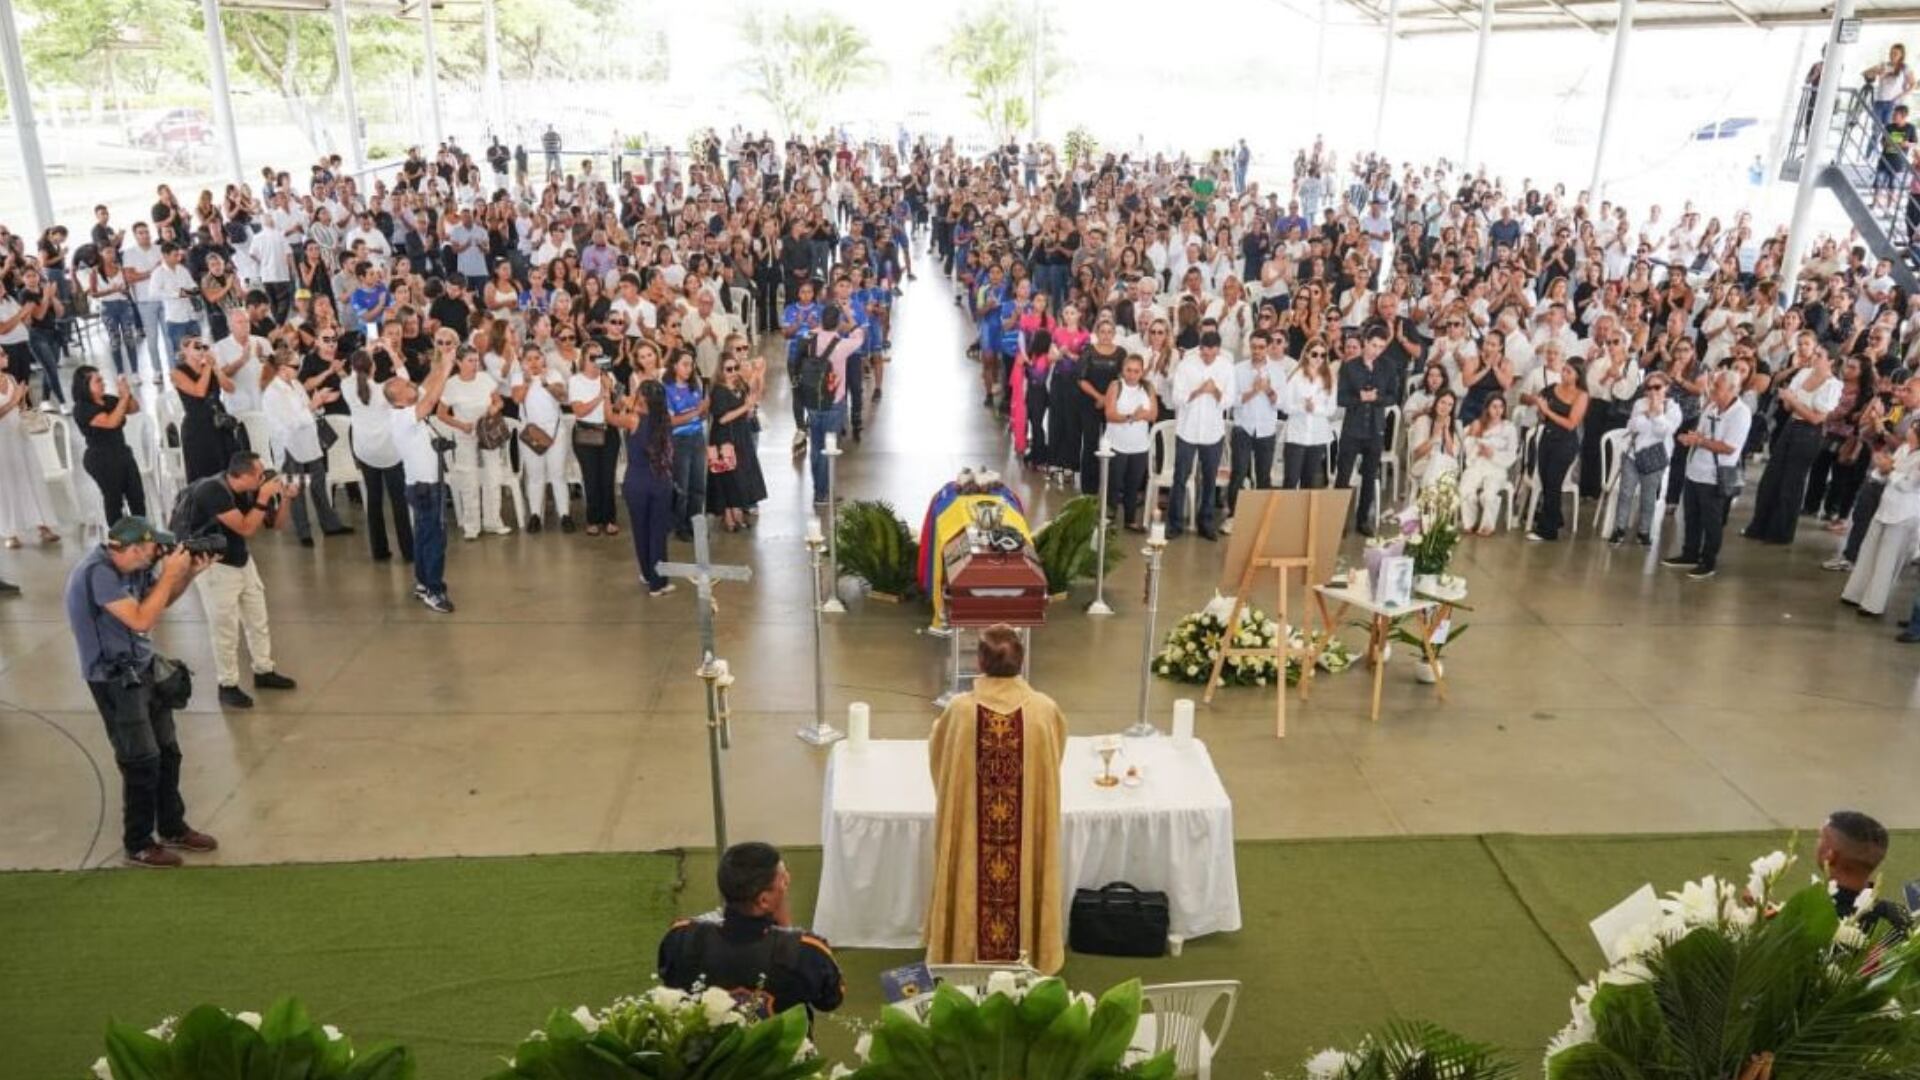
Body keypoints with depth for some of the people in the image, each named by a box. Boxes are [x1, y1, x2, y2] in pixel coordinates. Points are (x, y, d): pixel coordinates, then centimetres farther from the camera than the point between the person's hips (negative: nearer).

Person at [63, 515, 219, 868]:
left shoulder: (134, 566, -2)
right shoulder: (98, 573, -26)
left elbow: (161, 600, 14)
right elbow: (142, 619, -29)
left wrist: (189, 573, -3)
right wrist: (169, 574, -24)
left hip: (143, 668, 8)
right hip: (114, 679, -8)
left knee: (168, 752, 13)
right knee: (142, 761, -1)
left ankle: (173, 828, 28)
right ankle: (138, 845, 14)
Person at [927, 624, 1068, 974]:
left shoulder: (960, 710, -15)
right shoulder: (1045, 710, -13)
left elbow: (936, 748, 6)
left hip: (969, 827, 0)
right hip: (1029, 828, 1)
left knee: (974, 886, 17)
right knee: (1022, 884, 18)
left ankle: (966, 955, 32)